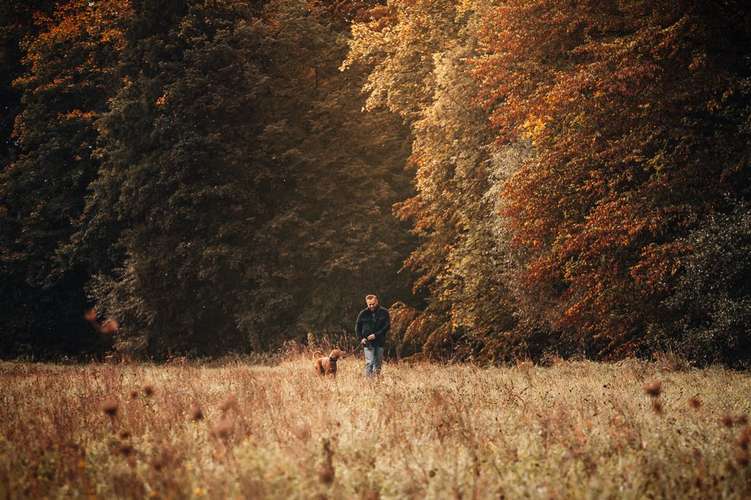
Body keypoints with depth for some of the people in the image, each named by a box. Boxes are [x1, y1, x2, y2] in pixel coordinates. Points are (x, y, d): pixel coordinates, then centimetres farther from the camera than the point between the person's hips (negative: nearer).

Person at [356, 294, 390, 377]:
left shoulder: (384, 312, 0)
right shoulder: (363, 313, 3)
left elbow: (387, 326, -4)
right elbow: (357, 327, 11)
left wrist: (376, 335, -13)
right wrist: (361, 338, -4)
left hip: (379, 342, 1)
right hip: (368, 342, -1)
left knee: (378, 363, 7)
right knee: (370, 362, -11)